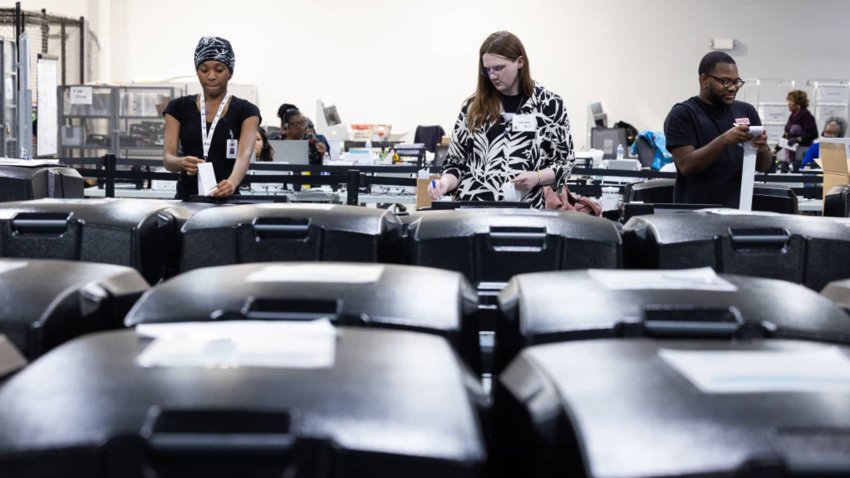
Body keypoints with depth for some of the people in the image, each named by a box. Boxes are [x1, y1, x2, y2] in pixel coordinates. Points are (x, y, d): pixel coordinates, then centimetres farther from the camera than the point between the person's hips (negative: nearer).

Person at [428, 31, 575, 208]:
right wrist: (445, 182, -8)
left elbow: (564, 162, 8)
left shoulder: (549, 105, 4)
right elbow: (456, 162, 11)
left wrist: (537, 177, -9)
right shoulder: (473, 106, 9)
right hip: (471, 207, 1)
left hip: (524, 211, -1)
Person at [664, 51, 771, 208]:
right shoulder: (682, 114, -2)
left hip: (738, 212, 4)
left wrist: (762, 148, -11)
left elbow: (764, 166, 11)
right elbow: (686, 164, -13)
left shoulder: (746, 111, 11)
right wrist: (724, 140, -23)